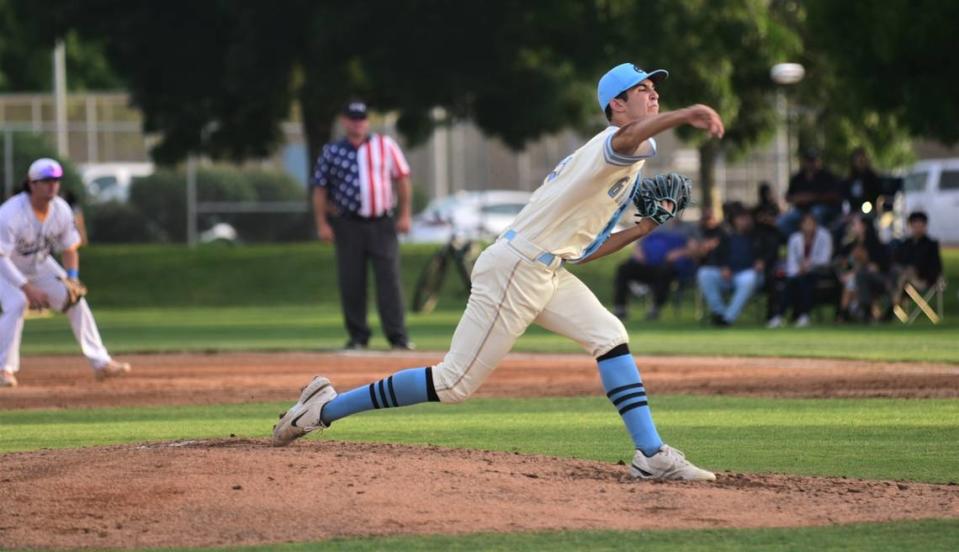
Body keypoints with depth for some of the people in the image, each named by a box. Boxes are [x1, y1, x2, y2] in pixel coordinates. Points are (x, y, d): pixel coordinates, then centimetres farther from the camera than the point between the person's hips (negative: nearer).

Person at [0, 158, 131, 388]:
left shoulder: (61, 210, -16)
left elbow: (69, 249, -1)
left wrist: (72, 279, -18)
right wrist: (27, 288, -42)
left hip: (40, 265, 5)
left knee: (75, 299, -5)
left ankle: (101, 363, 2)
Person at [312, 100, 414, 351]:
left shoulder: (385, 146, 6)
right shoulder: (331, 152, 5)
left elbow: (402, 178, 7)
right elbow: (320, 188, 5)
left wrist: (404, 214, -1)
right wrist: (322, 224, -3)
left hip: (383, 224, 0)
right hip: (348, 225, 0)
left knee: (389, 278, -6)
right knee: (351, 281, 1)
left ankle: (397, 336, -6)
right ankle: (357, 336, 10)